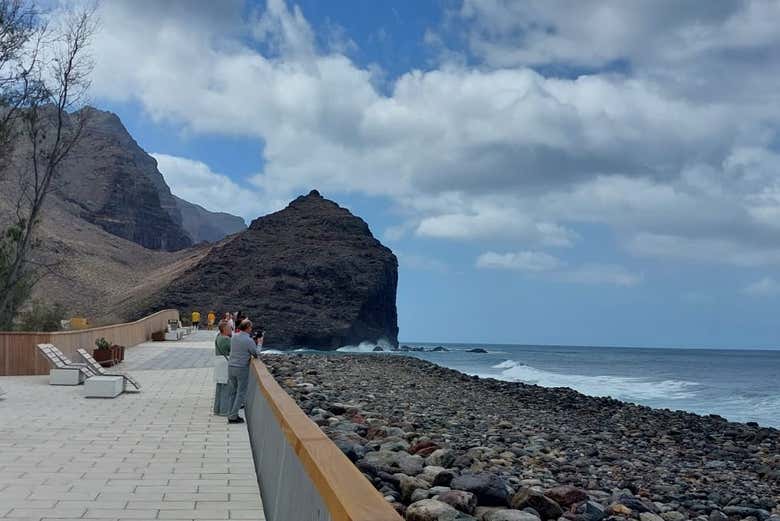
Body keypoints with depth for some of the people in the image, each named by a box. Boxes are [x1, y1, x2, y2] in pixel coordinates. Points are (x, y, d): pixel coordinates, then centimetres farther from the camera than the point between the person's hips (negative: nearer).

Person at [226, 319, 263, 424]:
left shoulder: (234, 337, 2)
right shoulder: (249, 341, -16)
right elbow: (256, 353, -3)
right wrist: (259, 343, 13)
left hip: (231, 367, 6)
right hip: (242, 368, -6)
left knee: (233, 392, 16)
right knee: (241, 393, 4)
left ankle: (231, 414, 21)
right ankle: (233, 416, 3)